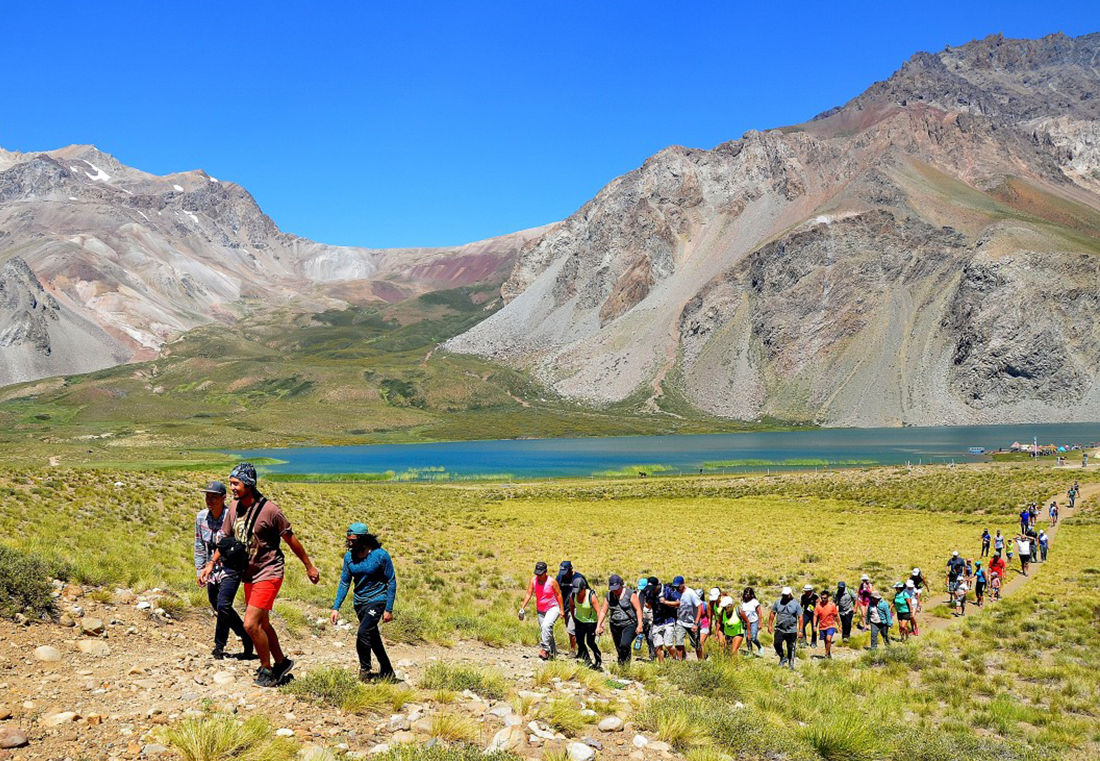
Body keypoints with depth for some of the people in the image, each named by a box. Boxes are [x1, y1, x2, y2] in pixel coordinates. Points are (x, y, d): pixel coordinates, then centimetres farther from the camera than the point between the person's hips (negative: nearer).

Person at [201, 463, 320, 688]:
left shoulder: (269, 509, -18)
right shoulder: (235, 507, 1)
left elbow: (291, 540, -9)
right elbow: (226, 537, 16)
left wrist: (309, 566, -2)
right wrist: (211, 564, 8)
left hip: (268, 574, -8)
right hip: (249, 574, 8)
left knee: (250, 624, -14)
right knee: (262, 624, 16)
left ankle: (266, 669, 5)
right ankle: (281, 663, 33)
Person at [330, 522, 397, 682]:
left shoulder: (380, 555, -16)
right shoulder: (349, 556, -2)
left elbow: (392, 582, -10)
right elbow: (344, 583, 6)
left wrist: (389, 609, -13)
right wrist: (335, 608, -1)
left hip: (377, 599, -6)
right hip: (359, 601, 6)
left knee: (363, 633, -21)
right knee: (372, 638, 14)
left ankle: (365, 672, -6)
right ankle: (387, 672, 30)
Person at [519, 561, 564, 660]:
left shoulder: (552, 581, -14)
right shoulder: (533, 580, -3)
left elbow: (558, 595, -6)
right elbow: (529, 594, -1)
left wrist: (561, 610, -7)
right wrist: (522, 608, -8)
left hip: (553, 608, -5)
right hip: (540, 610, 5)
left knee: (546, 626, -29)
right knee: (544, 631, 7)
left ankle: (544, 648, -28)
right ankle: (553, 651, 22)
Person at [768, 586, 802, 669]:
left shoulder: (796, 604, -2)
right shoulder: (777, 602, 6)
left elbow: (800, 617, -1)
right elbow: (772, 614, 14)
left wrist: (800, 630, -6)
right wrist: (770, 626, 10)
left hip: (791, 630, -2)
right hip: (779, 629, 2)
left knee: (791, 648, 4)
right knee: (777, 644, -13)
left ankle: (791, 663, 19)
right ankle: (782, 658, 12)